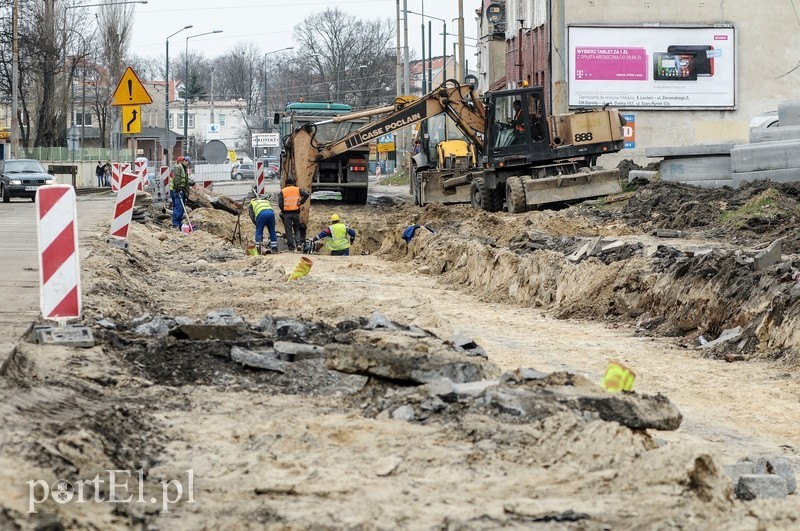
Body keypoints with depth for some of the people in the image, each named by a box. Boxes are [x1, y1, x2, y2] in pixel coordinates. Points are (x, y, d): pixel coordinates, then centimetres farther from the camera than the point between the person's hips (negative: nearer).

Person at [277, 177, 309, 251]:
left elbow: (280, 203, -6)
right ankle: (298, 243, -4)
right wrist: (300, 202, -2)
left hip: (287, 212, -1)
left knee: (288, 230, 6)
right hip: (296, 212, 1)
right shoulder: (298, 189, 3)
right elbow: (306, 195, -9)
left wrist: (283, 210, 7)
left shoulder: (282, 191, 1)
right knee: (297, 229, 12)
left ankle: (291, 245, 5)